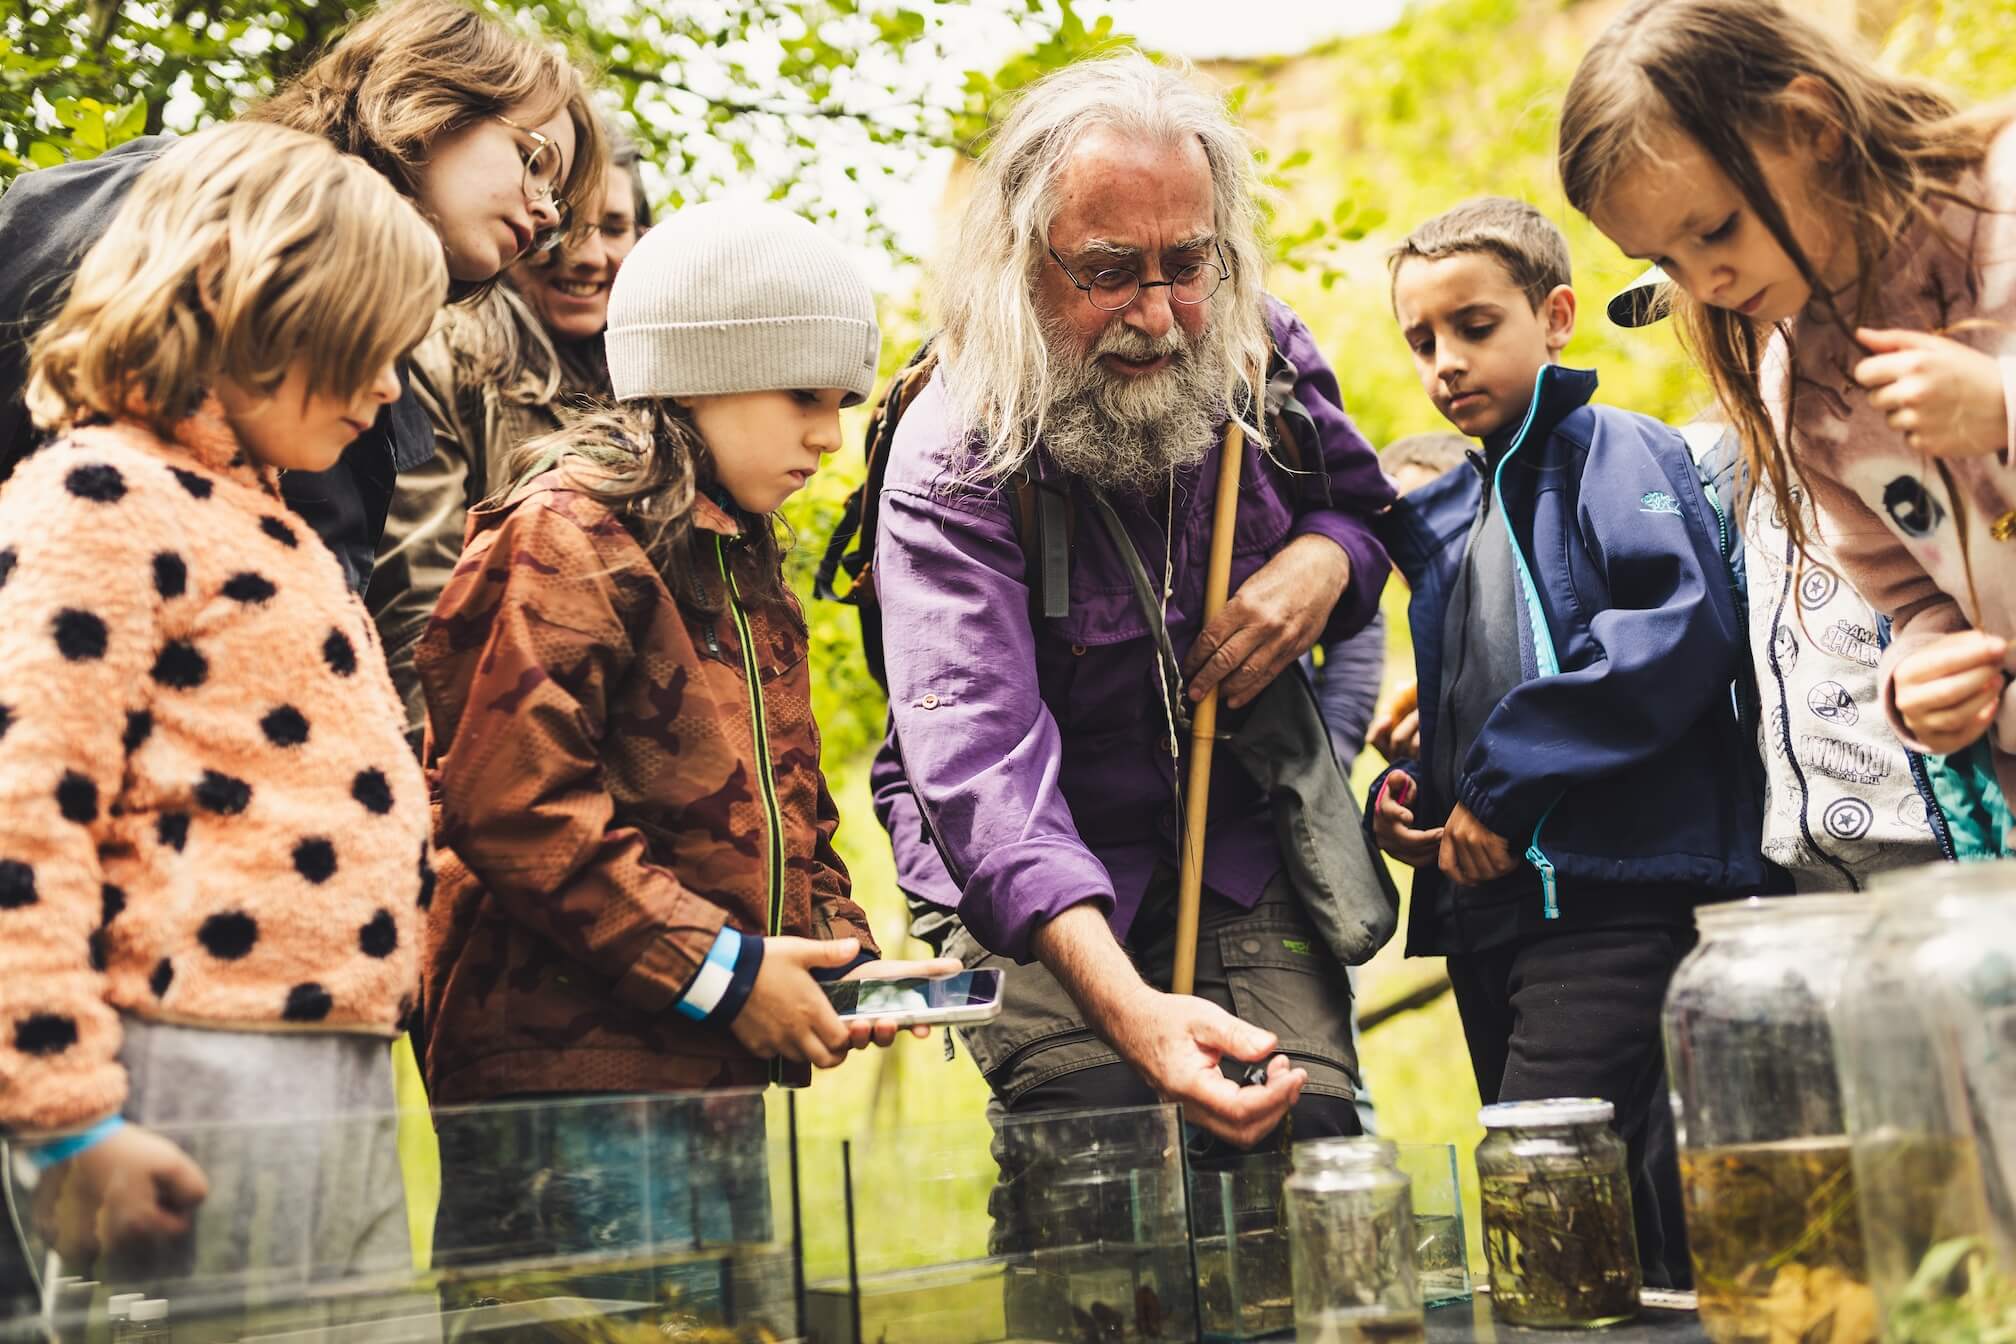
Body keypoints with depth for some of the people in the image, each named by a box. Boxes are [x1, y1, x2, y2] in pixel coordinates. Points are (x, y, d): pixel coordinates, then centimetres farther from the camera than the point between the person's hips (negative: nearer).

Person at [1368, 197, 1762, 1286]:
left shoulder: (1619, 453, -1)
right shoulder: (1441, 523, 21)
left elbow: (1685, 622, -19)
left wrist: (1506, 779, -17)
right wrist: (1408, 791, 7)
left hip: (1612, 897, -8)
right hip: (1487, 906, 8)